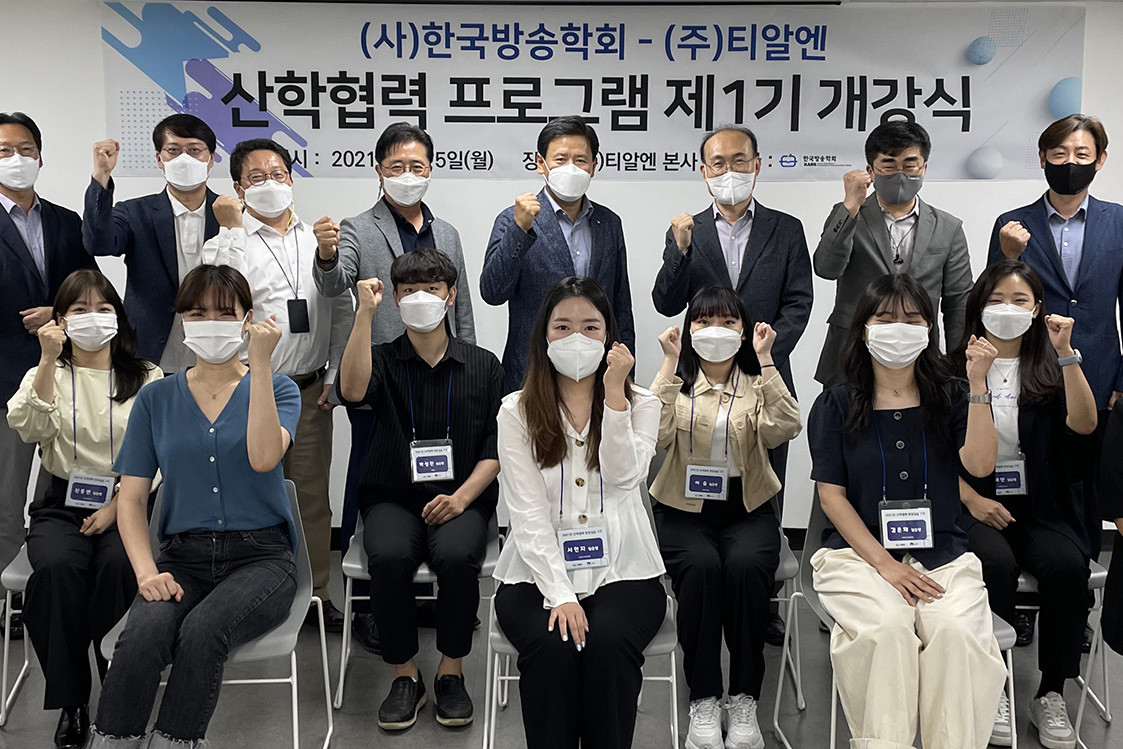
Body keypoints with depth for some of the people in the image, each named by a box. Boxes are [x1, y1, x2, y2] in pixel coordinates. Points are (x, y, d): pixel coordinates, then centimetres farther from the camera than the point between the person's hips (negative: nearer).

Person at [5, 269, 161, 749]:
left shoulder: (147, 379, 9)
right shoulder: (47, 374, 13)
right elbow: (28, 429, -10)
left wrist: (117, 507, -12)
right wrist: (48, 360, -16)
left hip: (127, 503, -1)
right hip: (63, 503, 1)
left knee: (119, 564, -33)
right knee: (56, 566, -31)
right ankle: (71, 705, -18)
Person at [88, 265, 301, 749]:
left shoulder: (277, 388, 5)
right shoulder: (156, 398, 11)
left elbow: (263, 458, -16)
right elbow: (131, 498, 7)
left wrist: (260, 364, -18)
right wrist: (146, 571, -10)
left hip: (260, 555, -2)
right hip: (183, 557, 2)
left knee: (202, 631, -32)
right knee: (143, 635, -30)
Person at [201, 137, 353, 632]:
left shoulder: (318, 240, 11)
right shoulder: (226, 244, 0)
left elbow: (342, 311, 12)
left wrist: (334, 375, 4)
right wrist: (233, 229, -16)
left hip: (310, 391, 3)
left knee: (312, 494, 8)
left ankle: (314, 591, 21)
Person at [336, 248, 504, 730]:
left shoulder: (483, 365, 11)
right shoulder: (382, 361, 10)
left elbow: (497, 447, 5)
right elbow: (352, 391, -15)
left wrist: (462, 496, -12)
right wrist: (365, 312, -16)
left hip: (462, 498, 0)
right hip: (393, 497, 1)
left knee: (457, 555, -32)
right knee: (389, 557, -31)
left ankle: (451, 673, -9)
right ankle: (404, 675, -9)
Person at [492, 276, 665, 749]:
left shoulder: (640, 404, 7)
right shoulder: (518, 412, 4)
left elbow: (623, 477, -12)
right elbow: (528, 513, -6)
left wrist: (613, 394, -17)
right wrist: (560, 594, -16)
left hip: (622, 572, 0)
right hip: (540, 575, 0)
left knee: (608, 643, -29)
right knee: (551, 646, -30)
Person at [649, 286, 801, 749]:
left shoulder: (758, 383, 10)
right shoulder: (674, 382, 7)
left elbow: (784, 429, -13)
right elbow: (654, 436, -14)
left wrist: (765, 361, -13)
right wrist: (670, 365, -13)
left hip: (747, 509, 1)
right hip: (684, 510, 0)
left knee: (746, 566, -30)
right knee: (701, 567, -31)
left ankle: (744, 699, -15)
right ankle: (703, 700, -17)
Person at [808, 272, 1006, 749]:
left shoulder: (949, 397, 11)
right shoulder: (836, 405, 7)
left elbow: (980, 465, -5)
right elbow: (831, 494, 0)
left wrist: (978, 385, -11)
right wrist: (883, 562, -10)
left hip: (942, 553, 1)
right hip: (858, 550, -1)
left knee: (955, 630, -28)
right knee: (888, 626, -30)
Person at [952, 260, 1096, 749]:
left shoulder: (1049, 367, 11)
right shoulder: (956, 368, 7)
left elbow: (1084, 425, -8)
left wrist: (1067, 353, -13)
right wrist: (972, 499, -10)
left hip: (1041, 508, 2)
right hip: (974, 505, -1)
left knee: (1067, 565, -28)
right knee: (996, 563, -32)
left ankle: (1051, 695, -12)